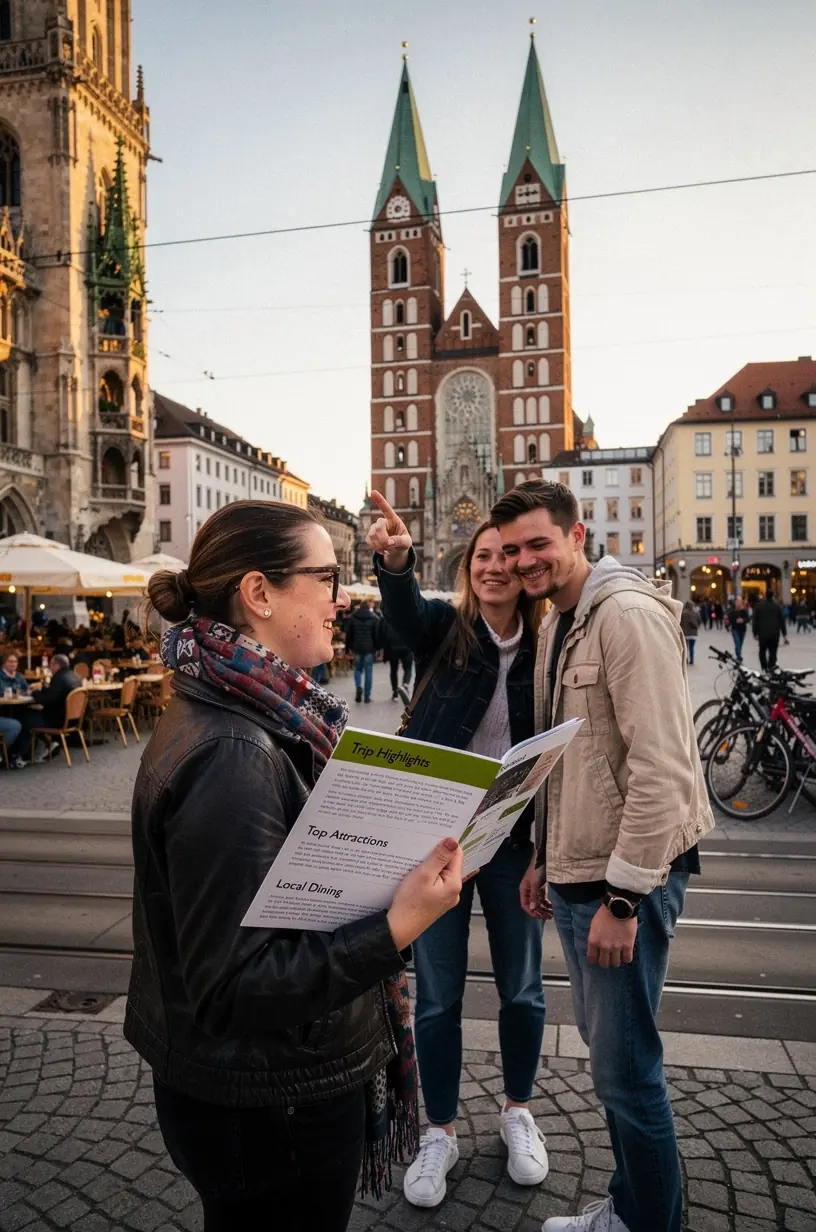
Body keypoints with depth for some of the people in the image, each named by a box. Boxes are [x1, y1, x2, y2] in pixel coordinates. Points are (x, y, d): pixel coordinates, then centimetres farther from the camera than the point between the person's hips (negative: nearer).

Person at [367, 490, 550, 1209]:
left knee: (521, 986, 17)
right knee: (438, 992, 12)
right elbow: (405, 612, -31)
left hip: (512, 835, 2)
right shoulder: (446, 626, -7)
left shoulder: (543, 646, -4)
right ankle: (441, 1131, 33)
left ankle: (518, 1112, 43)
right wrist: (396, 561, -52)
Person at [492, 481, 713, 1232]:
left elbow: (661, 768, -22)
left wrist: (623, 896, -21)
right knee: (607, 1049, 20)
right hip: (576, 872, 9)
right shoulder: (556, 622, 11)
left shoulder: (627, 614, -17)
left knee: (626, 1067, 3)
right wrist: (545, 856, 18)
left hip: (626, 879, -9)